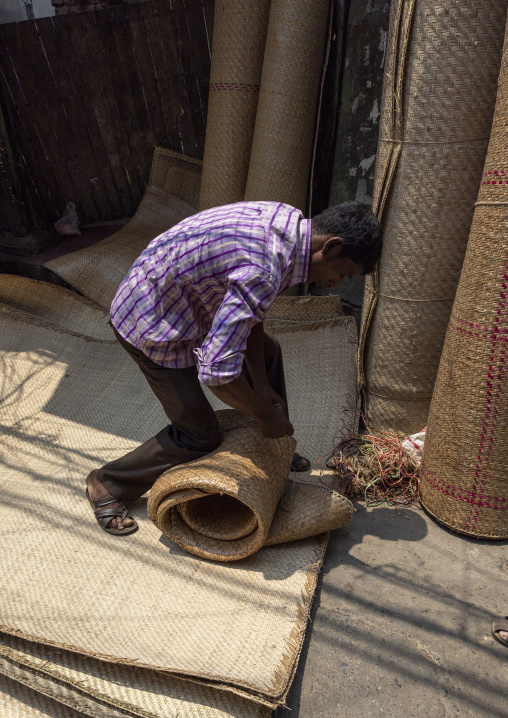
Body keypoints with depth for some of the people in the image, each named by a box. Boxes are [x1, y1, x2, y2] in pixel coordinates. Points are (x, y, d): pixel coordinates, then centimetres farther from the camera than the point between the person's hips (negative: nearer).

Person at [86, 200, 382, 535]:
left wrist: (262, 385, 4)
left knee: (267, 351, 18)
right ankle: (107, 484, 18)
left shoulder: (287, 220, -6)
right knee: (200, 435, -2)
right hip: (152, 323, -9)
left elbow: (250, 313, 4)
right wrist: (264, 414, -19)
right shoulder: (263, 271, -36)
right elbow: (216, 370, -37)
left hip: (188, 298, 9)